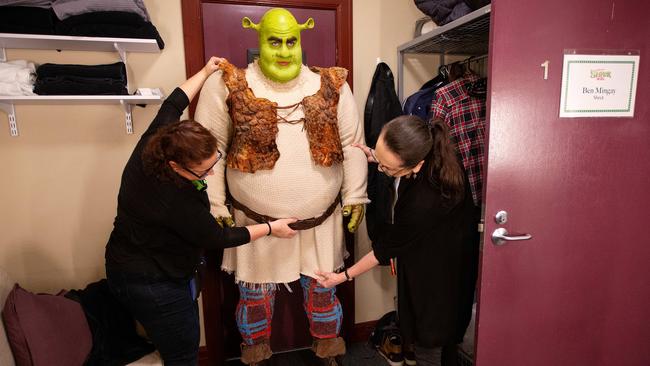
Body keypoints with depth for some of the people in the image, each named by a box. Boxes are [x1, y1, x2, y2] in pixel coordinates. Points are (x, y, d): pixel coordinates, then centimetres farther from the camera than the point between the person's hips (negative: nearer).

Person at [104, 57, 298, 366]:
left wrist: (206, 71, 14)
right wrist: (271, 228, -12)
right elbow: (218, 238, -21)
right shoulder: (175, 201, -36)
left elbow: (172, 104, 2)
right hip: (152, 286, -9)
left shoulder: (153, 144, -16)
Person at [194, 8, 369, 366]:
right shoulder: (228, 86, -8)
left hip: (321, 218, 2)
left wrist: (355, 196, 1)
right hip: (256, 219, -1)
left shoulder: (331, 86, -2)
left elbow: (352, 145, 2)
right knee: (255, 294, 17)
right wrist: (215, 205, -5)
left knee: (322, 289, 19)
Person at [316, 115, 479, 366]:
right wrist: (377, 157, -12)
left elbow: (387, 247, -23)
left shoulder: (424, 203, -41)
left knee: (427, 341, 13)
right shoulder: (430, 155, -21)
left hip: (437, 276, -7)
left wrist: (344, 276, -9)